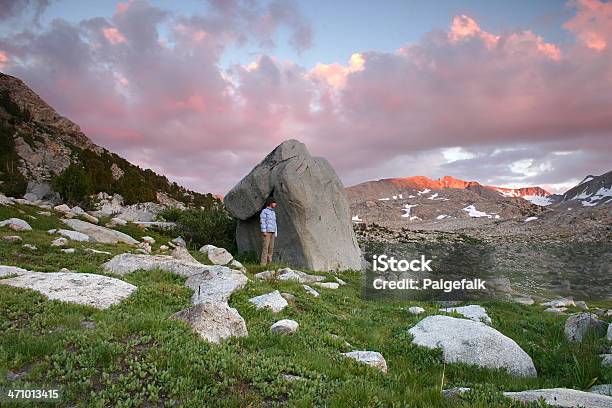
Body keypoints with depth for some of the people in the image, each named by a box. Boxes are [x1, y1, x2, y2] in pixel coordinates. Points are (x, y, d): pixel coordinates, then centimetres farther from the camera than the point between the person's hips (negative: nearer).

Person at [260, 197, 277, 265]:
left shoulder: (273, 212, 20)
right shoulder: (264, 211, -4)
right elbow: (262, 221, -10)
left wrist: (275, 233, 17)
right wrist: (264, 231, -17)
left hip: (272, 232, 8)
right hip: (266, 232, -7)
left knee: (271, 248, 4)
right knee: (265, 247, -10)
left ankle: (269, 263, 8)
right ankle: (263, 263, -9)